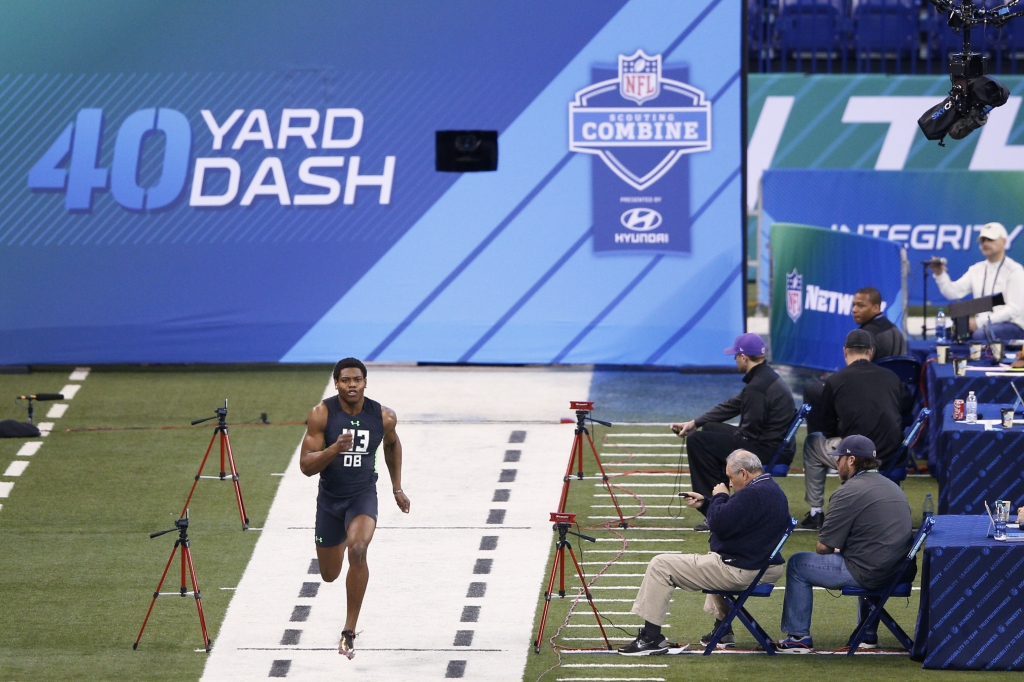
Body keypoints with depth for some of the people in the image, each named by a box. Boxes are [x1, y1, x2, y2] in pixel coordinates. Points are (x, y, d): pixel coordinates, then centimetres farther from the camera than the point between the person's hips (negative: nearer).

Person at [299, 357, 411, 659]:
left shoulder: (384, 417, -9)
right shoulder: (321, 415, -15)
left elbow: (392, 444, 15)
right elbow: (306, 466, -16)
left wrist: (397, 488, 18)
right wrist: (335, 449, -33)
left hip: (363, 496, -1)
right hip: (330, 498, 1)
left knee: (358, 550, -31)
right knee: (329, 575, 14)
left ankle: (350, 631, -21)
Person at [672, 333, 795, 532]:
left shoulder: (757, 387, -22)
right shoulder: (765, 377, 12)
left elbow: (750, 432, -21)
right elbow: (732, 405, 19)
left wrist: (732, 437, 0)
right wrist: (694, 423, 18)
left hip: (765, 449, -11)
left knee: (697, 441, -8)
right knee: (710, 428, 26)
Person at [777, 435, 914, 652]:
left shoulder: (848, 492, -12)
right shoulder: (892, 487, 14)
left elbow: (823, 547, -10)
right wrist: (839, 549, 23)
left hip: (869, 574, -8)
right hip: (901, 573, 8)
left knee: (797, 564, 9)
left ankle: (799, 636, 12)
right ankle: (868, 635, 43)